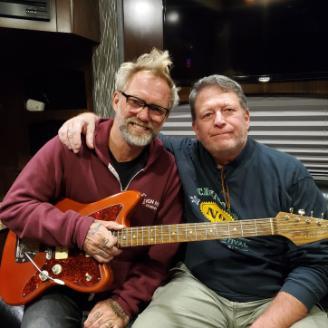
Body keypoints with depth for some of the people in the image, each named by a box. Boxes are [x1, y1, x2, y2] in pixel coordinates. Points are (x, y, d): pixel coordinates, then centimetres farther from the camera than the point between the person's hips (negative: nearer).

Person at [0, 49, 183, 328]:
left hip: (124, 292, 2)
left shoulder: (168, 169, -5)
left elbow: (162, 255, -2)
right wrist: (78, 229, -21)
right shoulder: (70, 146, -9)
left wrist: (124, 303, -13)